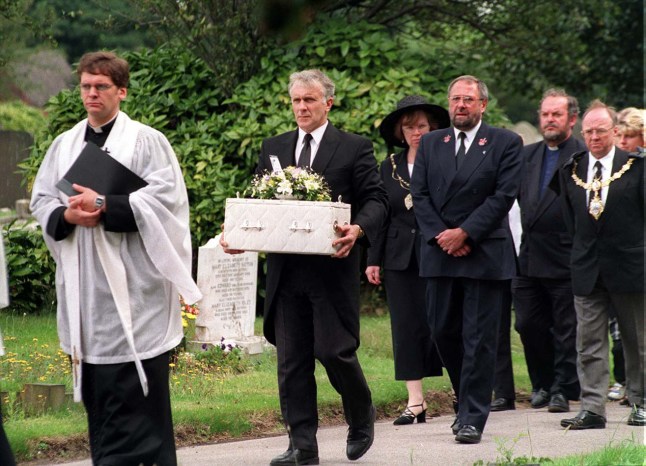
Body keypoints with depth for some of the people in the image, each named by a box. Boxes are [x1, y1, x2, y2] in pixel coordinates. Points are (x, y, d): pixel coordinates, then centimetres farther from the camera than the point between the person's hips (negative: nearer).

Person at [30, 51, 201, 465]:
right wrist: (67, 216, -10)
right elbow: (41, 201, 12)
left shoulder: (146, 142, -1)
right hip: (82, 287, 5)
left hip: (132, 287, -5)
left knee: (136, 388, -7)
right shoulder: (64, 145, 14)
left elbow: (164, 197, -11)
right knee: (96, 392, 7)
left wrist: (104, 206, -18)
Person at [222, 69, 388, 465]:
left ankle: (362, 417, 23)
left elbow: (376, 200, -3)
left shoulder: (355, 148, 3)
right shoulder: (273, 149, 15)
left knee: (335, 351, -5)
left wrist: (358, 229, -23)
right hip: (286, 270, 4)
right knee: (291, 360, 3)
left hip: (333, 268, -4)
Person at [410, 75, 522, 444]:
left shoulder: (505, 143, 1)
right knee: (443, 331, 7)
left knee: (479, 339, -4)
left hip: (485, 254, -4)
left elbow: (505, 195, -7)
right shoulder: (431, 144, 12)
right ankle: (468, 401, 25)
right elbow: (420, 195, 7)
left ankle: (473, 418, -1)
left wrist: (465, 233, -13)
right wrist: (440, 236, -7)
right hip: (440, 253, 4)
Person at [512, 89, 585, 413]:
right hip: (529, 258, 6)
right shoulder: (526, 155, 13)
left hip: (565, 258, -6)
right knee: (528, 323, 9)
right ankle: (543, 383, 24)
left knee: (566, 329, 1)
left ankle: (563, 390, 9)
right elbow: (516, 195, 16)